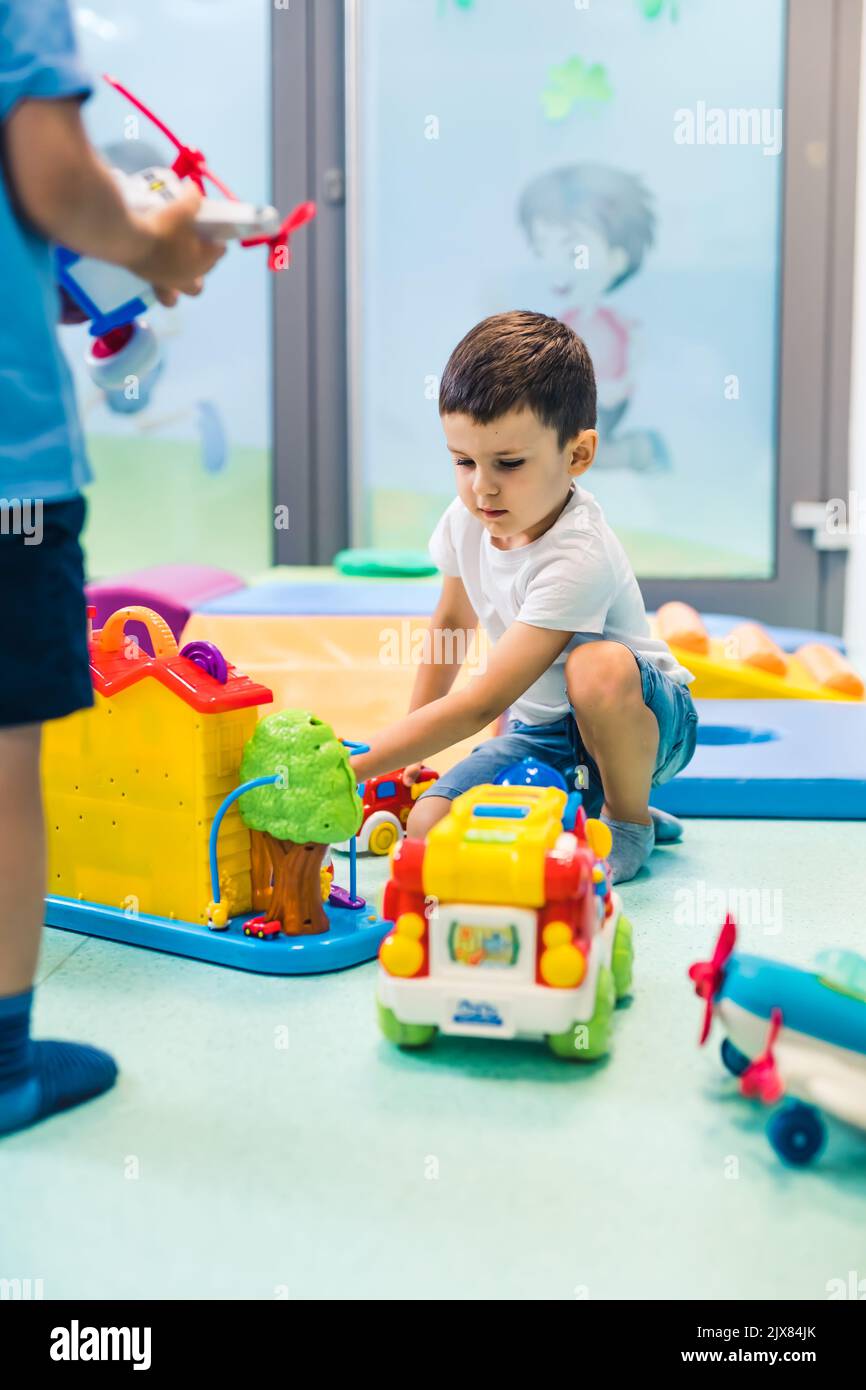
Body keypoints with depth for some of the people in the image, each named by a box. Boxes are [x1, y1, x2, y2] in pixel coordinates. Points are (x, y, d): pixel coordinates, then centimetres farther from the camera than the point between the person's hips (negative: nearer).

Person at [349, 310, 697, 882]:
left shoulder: (578, 558, -33)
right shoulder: (468, 519, -10)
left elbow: (482, 702, -36)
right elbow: (451, 621, 11)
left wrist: (354, 768, -38)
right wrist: (410, 742, 9)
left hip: (644, 719, -6)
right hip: (541, 731, 6)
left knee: (597, 666, -41)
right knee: (428, 830, -15)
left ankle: (629, 823, -12)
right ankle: (588, 803, 7)